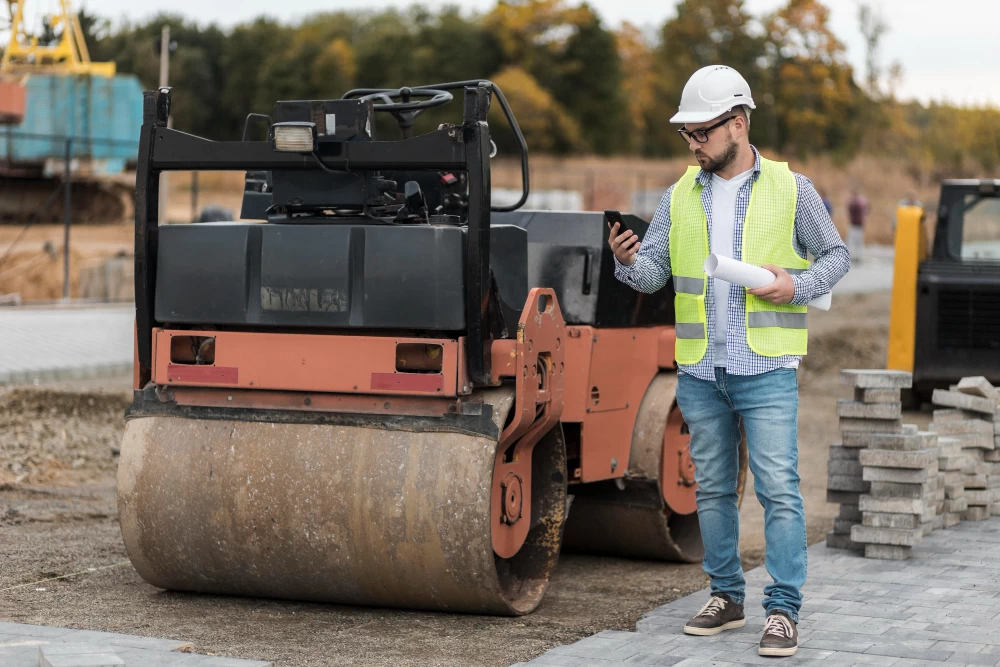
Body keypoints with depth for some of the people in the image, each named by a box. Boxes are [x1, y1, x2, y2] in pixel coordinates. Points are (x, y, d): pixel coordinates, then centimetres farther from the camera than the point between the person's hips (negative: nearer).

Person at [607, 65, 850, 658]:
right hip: (699, 370, 4)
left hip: (767, 368, -4)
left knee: (779, 488, -9)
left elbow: (836, 255, 7)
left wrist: (797, 286, -11)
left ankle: (784, 610, -4)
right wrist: (628, 260, -16)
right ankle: (727, 597, 23)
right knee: (713, 488, 11)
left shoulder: (791, 189, 1)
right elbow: (654, 273, 7)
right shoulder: (681, 197, 10)